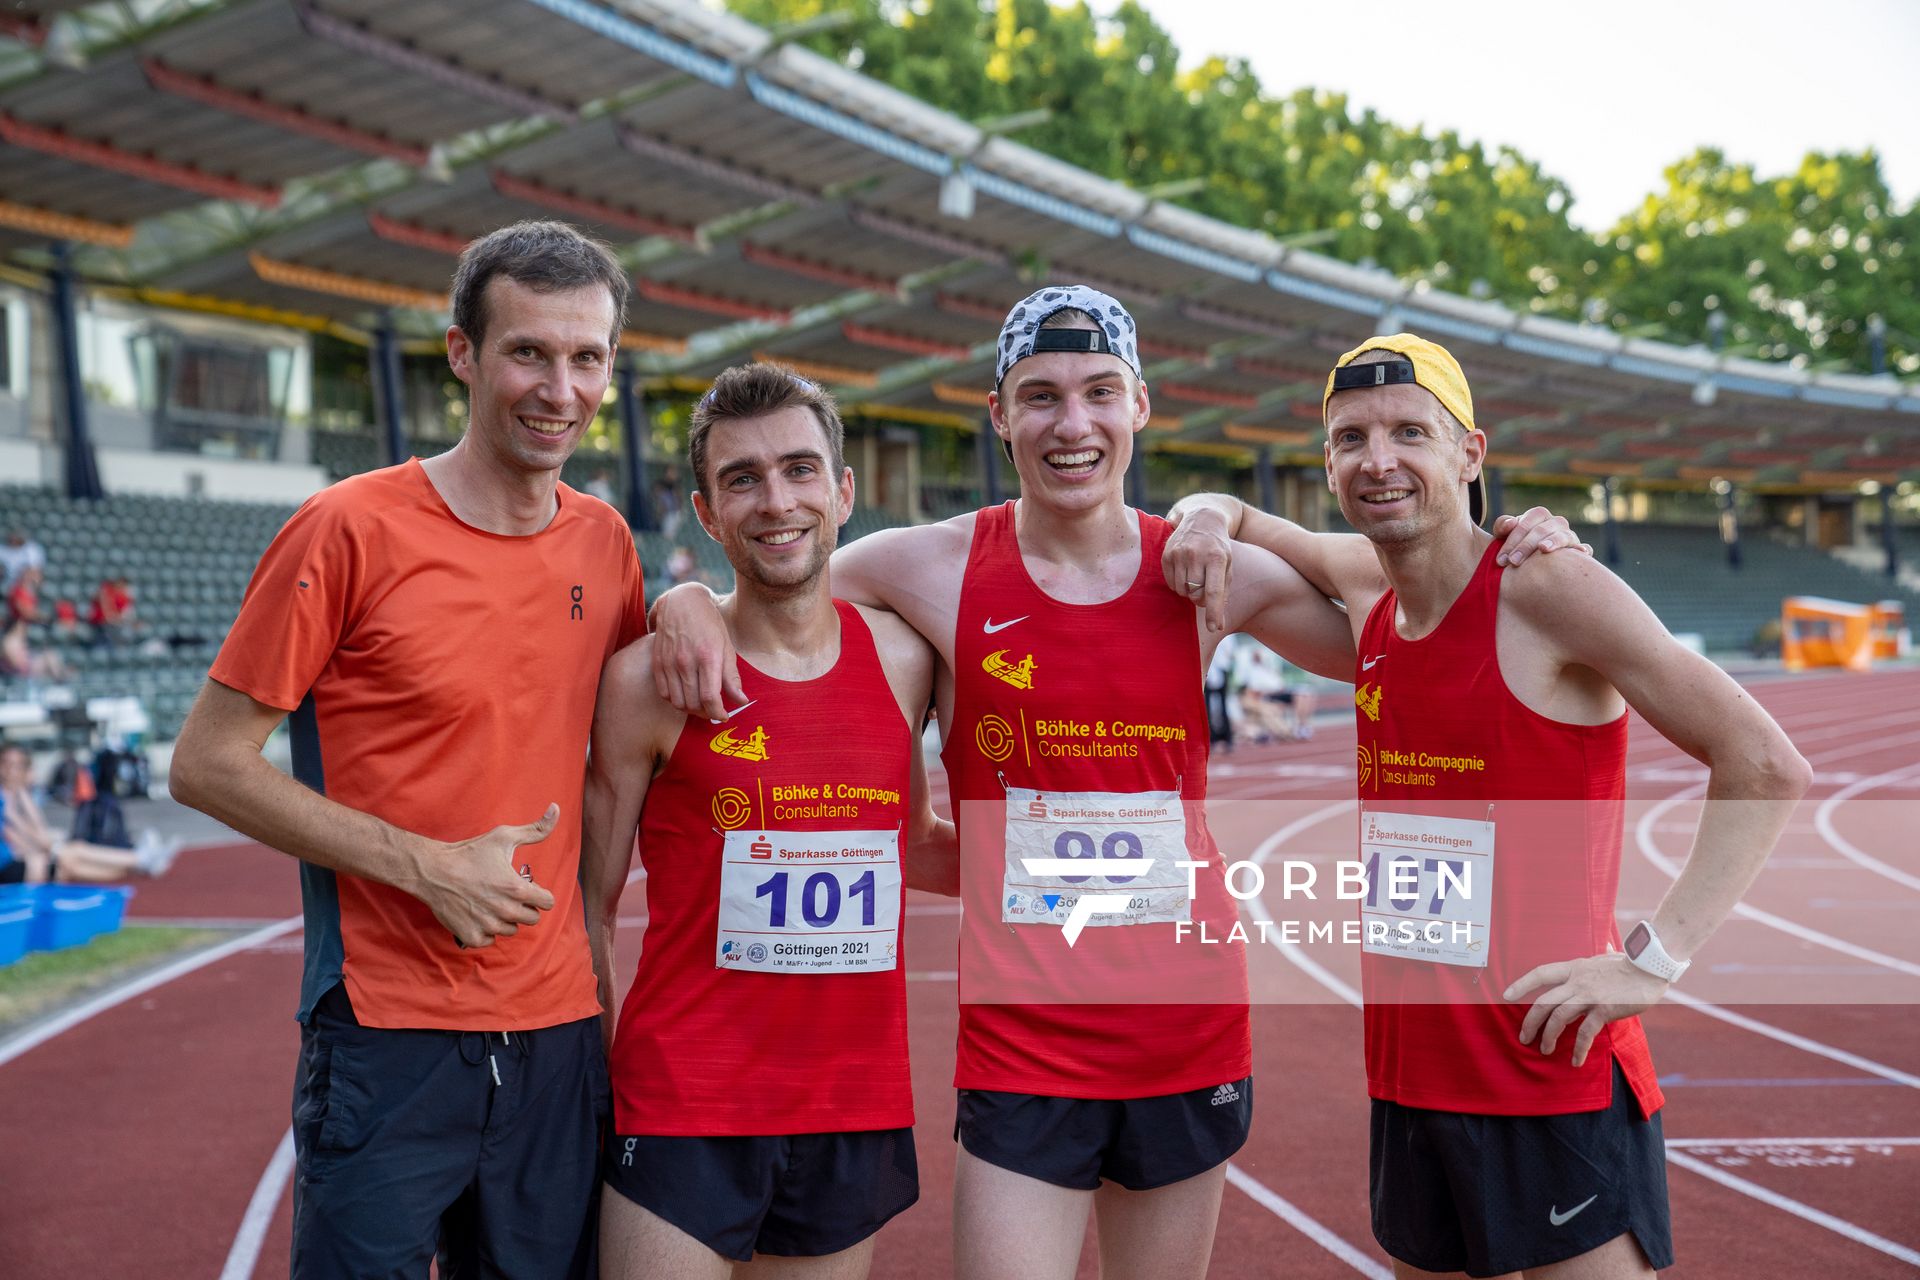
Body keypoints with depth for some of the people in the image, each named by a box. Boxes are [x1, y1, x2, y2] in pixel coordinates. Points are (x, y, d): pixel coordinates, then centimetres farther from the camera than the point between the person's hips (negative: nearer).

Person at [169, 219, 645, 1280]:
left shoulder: (605, 543, 6)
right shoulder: (353, 529, -9)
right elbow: (207, 763, -7)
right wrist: (426, 866, -15)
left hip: (558, 1032, 5)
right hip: (389, 1034, -5)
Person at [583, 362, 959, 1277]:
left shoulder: (903, 660, 4)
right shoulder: (650, 680, -7)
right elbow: (588, 903, 1)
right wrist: (591, 1092, -3)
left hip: (859, 1109, 4)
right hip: (682, 1118, -4)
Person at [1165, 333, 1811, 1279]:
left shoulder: (1545, 587, -13)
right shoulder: (1367, 587, 7)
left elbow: (1766, 765, -14)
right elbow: (1234, 520, 25)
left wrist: (1653, 957, -20)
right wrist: (1207, 518, 1)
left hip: (1555, 1084, -7)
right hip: (1406, 1080, 7)